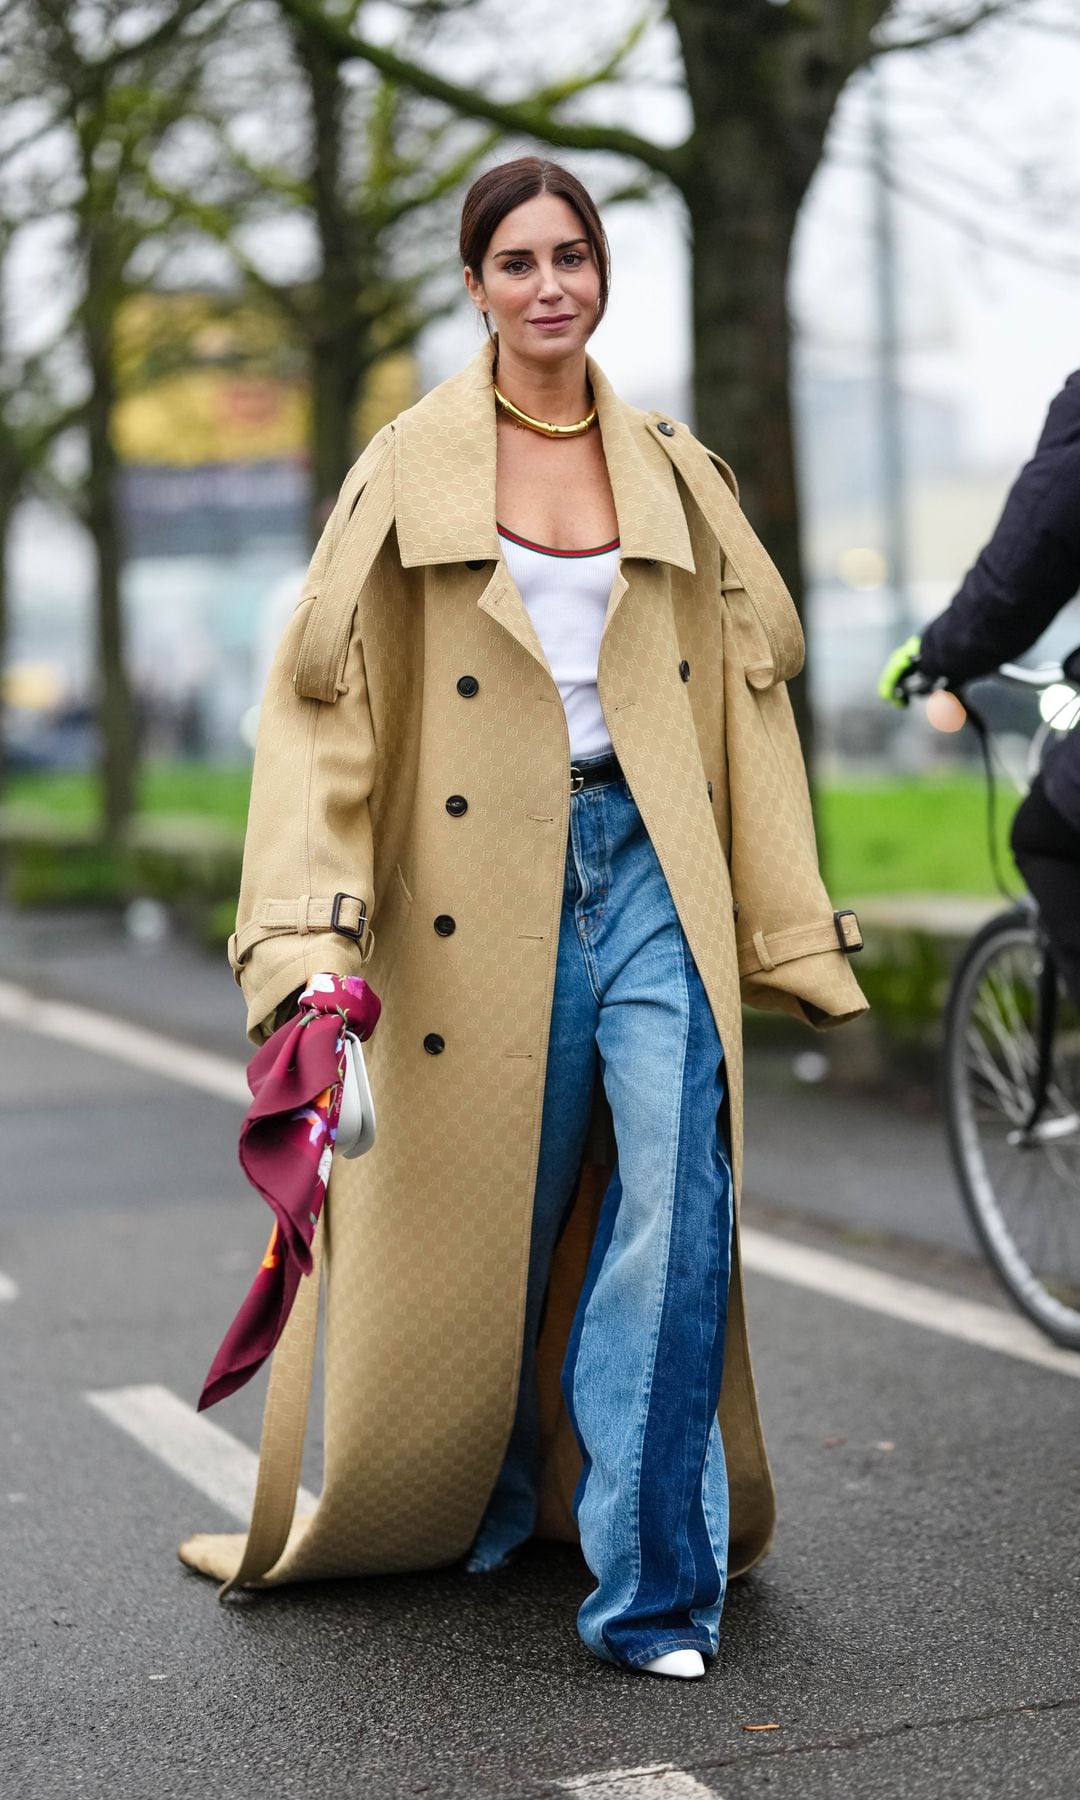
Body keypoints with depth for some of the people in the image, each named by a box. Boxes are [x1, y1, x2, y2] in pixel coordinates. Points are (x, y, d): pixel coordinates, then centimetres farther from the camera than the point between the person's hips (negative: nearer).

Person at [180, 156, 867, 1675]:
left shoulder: (676, 474, 11)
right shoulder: (410, 473, 2)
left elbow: (747, 700, 14)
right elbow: (328, 708, -2)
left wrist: (789, 931, 11)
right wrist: (313, 937, -12)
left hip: (652, 870, 1)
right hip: (490, 888, -1)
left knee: (679, 1208, -14)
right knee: (488, 1225, 10)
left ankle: (652, 1588, -5)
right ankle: (474, 1512, 37)